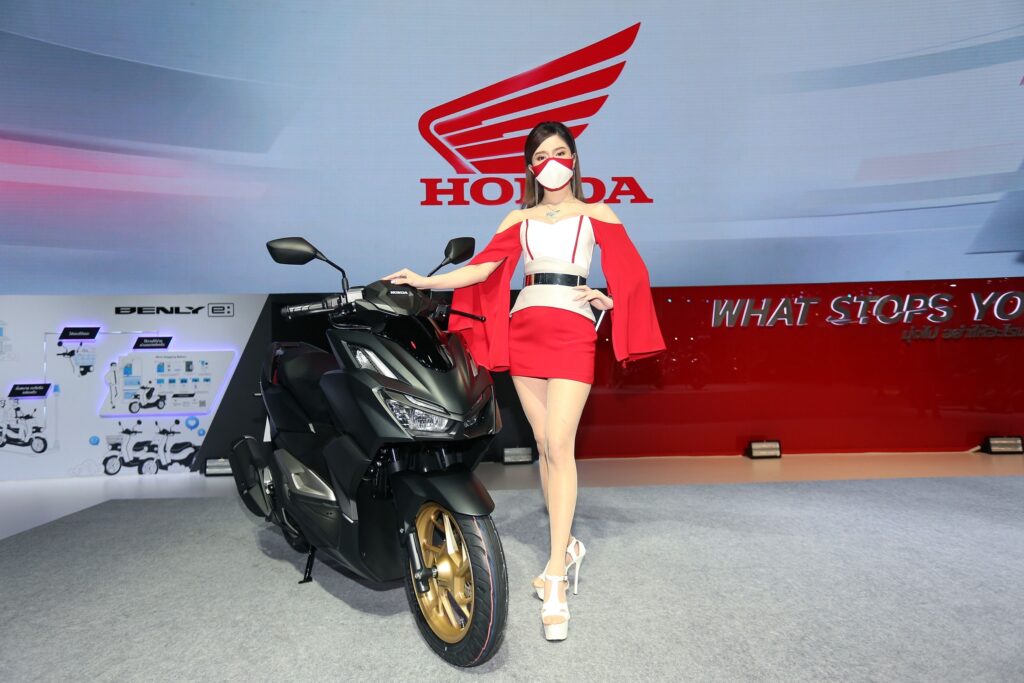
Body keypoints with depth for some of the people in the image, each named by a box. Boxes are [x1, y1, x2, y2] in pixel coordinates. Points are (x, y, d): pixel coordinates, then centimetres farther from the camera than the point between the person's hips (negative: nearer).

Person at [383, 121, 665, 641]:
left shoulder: (597, 214, 14)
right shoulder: (518, 219, 18)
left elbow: (631, 272, 10)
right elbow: (485, 268, 4)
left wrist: (609, 300, -6)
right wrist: (425, 281, -6)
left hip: (572, 330, -3)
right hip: (524, 328, 3)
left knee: (559, 445, -13)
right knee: (545, 445, 5)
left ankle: (555, 577, -8)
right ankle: (567, 545, 20)